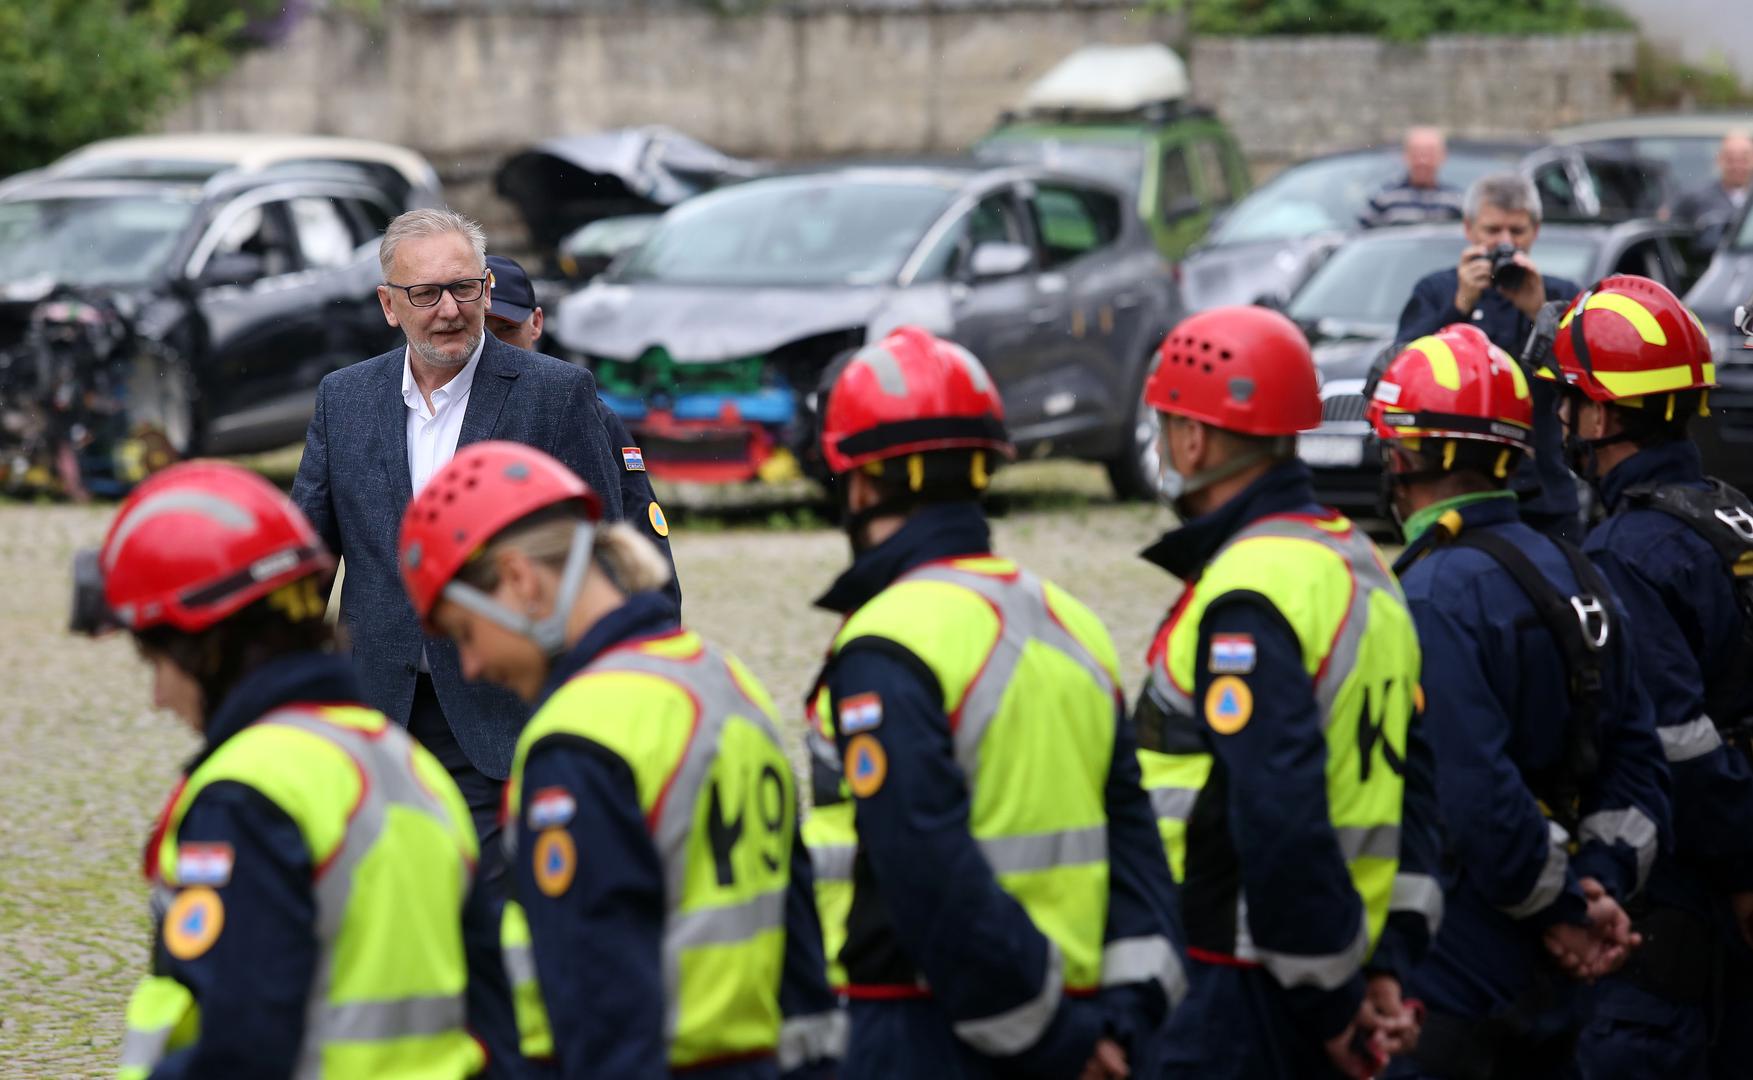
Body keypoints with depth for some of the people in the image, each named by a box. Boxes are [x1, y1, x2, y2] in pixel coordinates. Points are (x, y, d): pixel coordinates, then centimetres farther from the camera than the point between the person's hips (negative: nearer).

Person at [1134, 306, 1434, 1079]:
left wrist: (1331, 998, -17)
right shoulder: (1358, 560, 14)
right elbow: (1411, 779, 14)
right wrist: (1387, 964, 9)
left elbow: (1280, 816, -25)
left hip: (1236, 990, -10)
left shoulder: (1247, 595, -17)